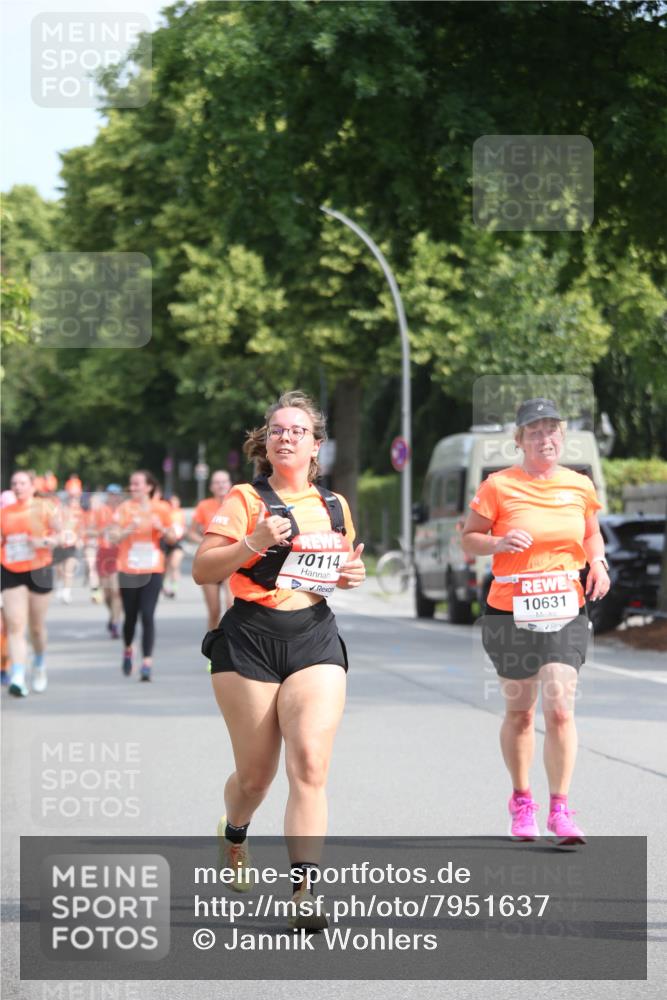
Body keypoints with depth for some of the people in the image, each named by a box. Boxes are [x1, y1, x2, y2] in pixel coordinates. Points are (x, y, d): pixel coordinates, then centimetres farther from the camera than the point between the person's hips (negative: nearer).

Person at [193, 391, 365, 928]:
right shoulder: (244, 500, 1)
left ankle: (304, 891, -17)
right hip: (249, 639, -2)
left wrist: (352, 574, 6)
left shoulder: (335, 506, 13)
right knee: (256, 773, 6)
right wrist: (252, 543, -19)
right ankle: (234, 836, 42)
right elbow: (202, 570, -5)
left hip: (315, 639, 2)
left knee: (310, 765, -15)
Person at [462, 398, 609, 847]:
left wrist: (598, 563, 1)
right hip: (511, 613, -1)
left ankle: (560, 809, -4)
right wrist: (498, 543, -19)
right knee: (520, 711, 9)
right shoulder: (499, 486, -3)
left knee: (560, 708, -12)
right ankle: (522, 802, 26)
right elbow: (469, 538, 1)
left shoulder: (580, 486, 5)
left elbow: (592, 534, 21)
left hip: (565, 611, 1)